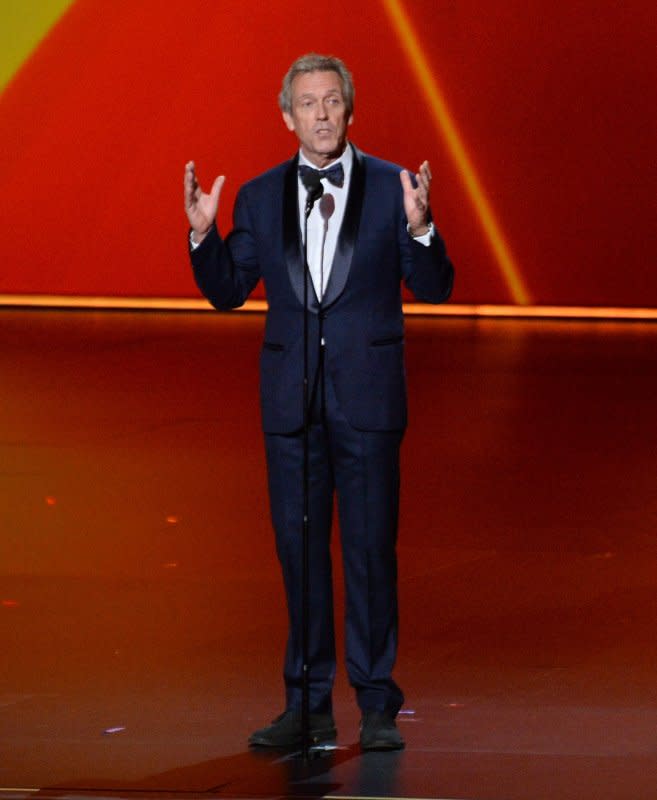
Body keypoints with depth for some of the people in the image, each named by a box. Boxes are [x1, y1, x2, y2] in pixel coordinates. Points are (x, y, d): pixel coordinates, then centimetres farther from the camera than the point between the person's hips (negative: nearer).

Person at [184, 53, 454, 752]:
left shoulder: (391, 187, 1)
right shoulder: (260, 197, 8)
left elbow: (433, 288, -2)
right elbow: (226, 292, 10)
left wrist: (419, 228, -19)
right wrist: (203, 234, -6)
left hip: (367, 397, -3)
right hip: (292, 398, 3)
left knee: (371, 549, -1)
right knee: (299, 549, 6)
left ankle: (377, 706, 6)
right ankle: (308, 706, 13)